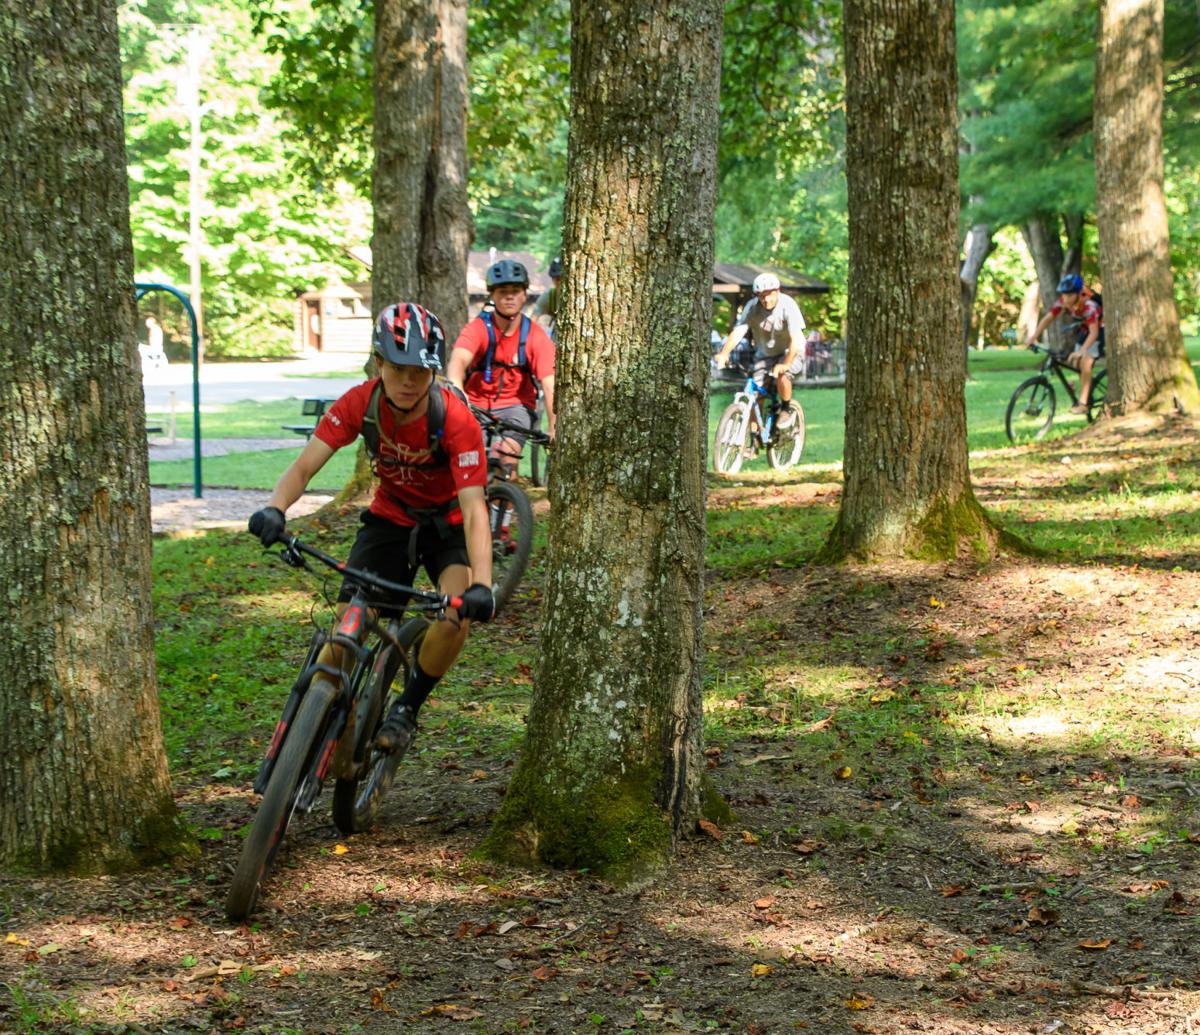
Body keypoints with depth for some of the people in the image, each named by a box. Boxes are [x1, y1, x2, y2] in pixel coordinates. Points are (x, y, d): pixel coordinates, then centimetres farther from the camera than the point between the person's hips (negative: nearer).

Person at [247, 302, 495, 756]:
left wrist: (481, 585, -48)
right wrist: (274, 509, -45)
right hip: (390, 518, 3)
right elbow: (304, 465, -22)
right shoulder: (361, 403, -20)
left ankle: (406, 708, -5)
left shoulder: (455, 419, -30)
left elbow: (474, 508, -34)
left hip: (447, 522, -3)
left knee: (456, 616, -28)